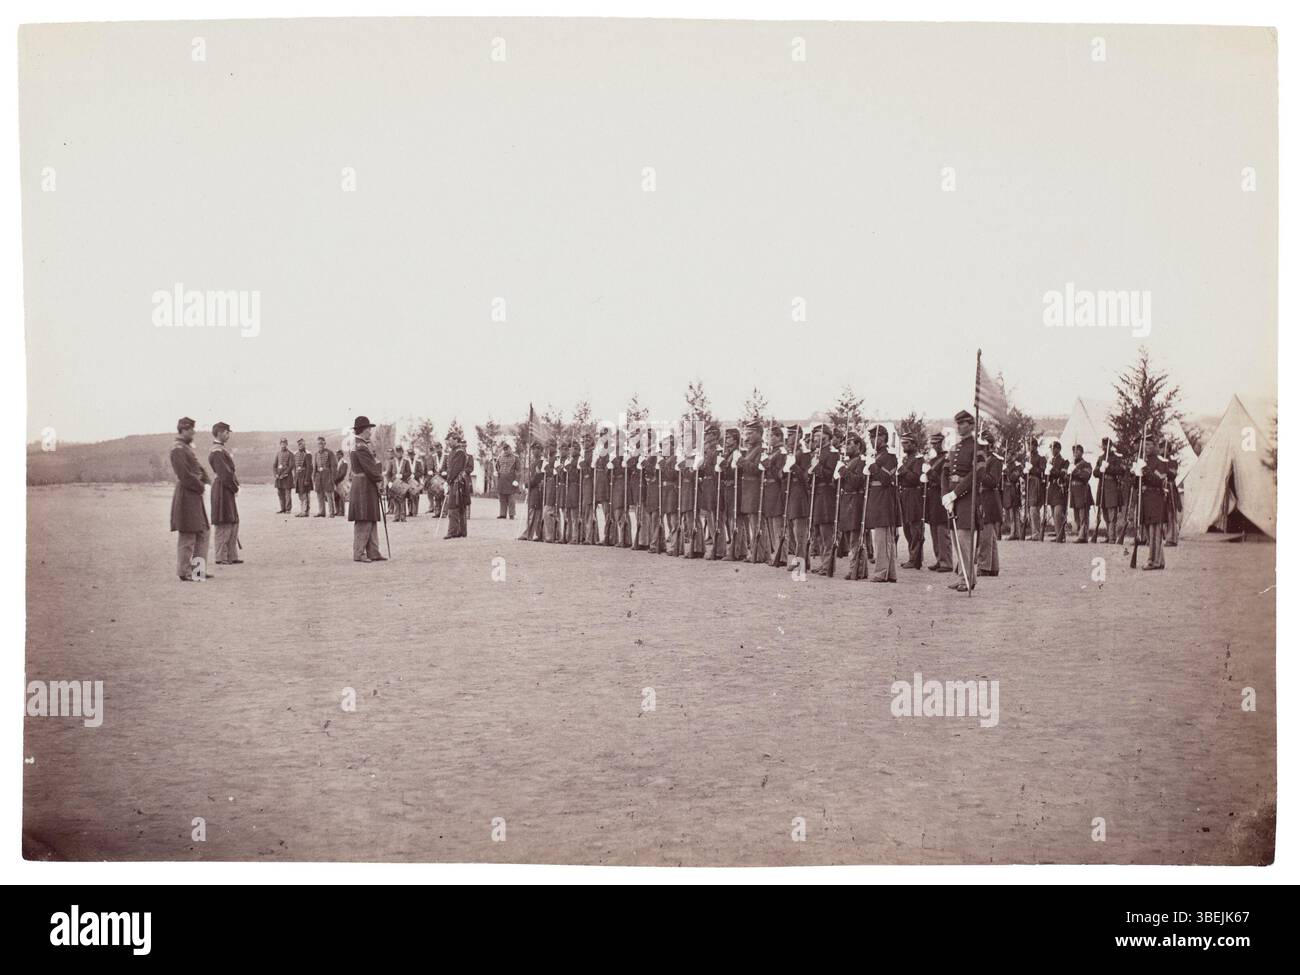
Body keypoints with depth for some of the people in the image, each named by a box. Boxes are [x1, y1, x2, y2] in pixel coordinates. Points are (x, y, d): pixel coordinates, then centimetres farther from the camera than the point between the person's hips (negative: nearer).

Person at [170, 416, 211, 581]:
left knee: (202, 534, 13)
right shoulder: (178, 450, -15)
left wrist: (203, 479, 1)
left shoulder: (187, 448, 17)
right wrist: (200, 486, -10)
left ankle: (198, 569, 19)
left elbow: (198, 468, 20)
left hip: (195, 495, 10)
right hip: (186, 495, -10)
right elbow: (185, 475, -21)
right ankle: (185, 572, 1)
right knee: (187, 536, -5)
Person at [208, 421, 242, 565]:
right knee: (224, 525, -5)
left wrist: (236, 484, 7)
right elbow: (225, 474, -21)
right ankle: (221, 557, 0)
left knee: (233, 523, 13)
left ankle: (232, 556, 18)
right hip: (222, 490, -10)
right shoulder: (217, 452, -16)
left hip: (228, 490, 10)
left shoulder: (223, 449, 16)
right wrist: (235, 488, -11)